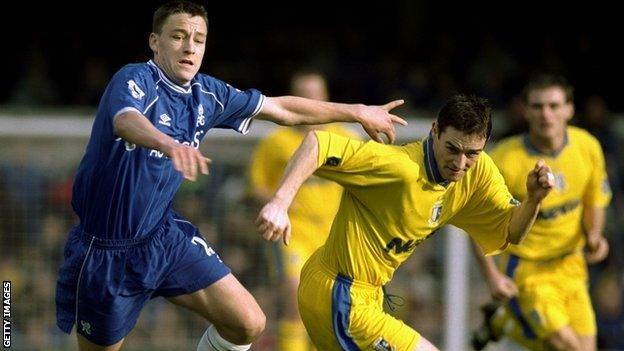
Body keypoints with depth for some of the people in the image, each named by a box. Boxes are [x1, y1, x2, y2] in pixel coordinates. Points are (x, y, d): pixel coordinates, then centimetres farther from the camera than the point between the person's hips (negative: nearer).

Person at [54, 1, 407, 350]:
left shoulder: (206, 94, 2)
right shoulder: (136, 80, -18)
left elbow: (282, 108, 16)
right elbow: (126, 121, -42)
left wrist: (358, 112, 20)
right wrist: (168, 144, -64)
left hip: (164, 235, 6)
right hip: (106, 250, -6)